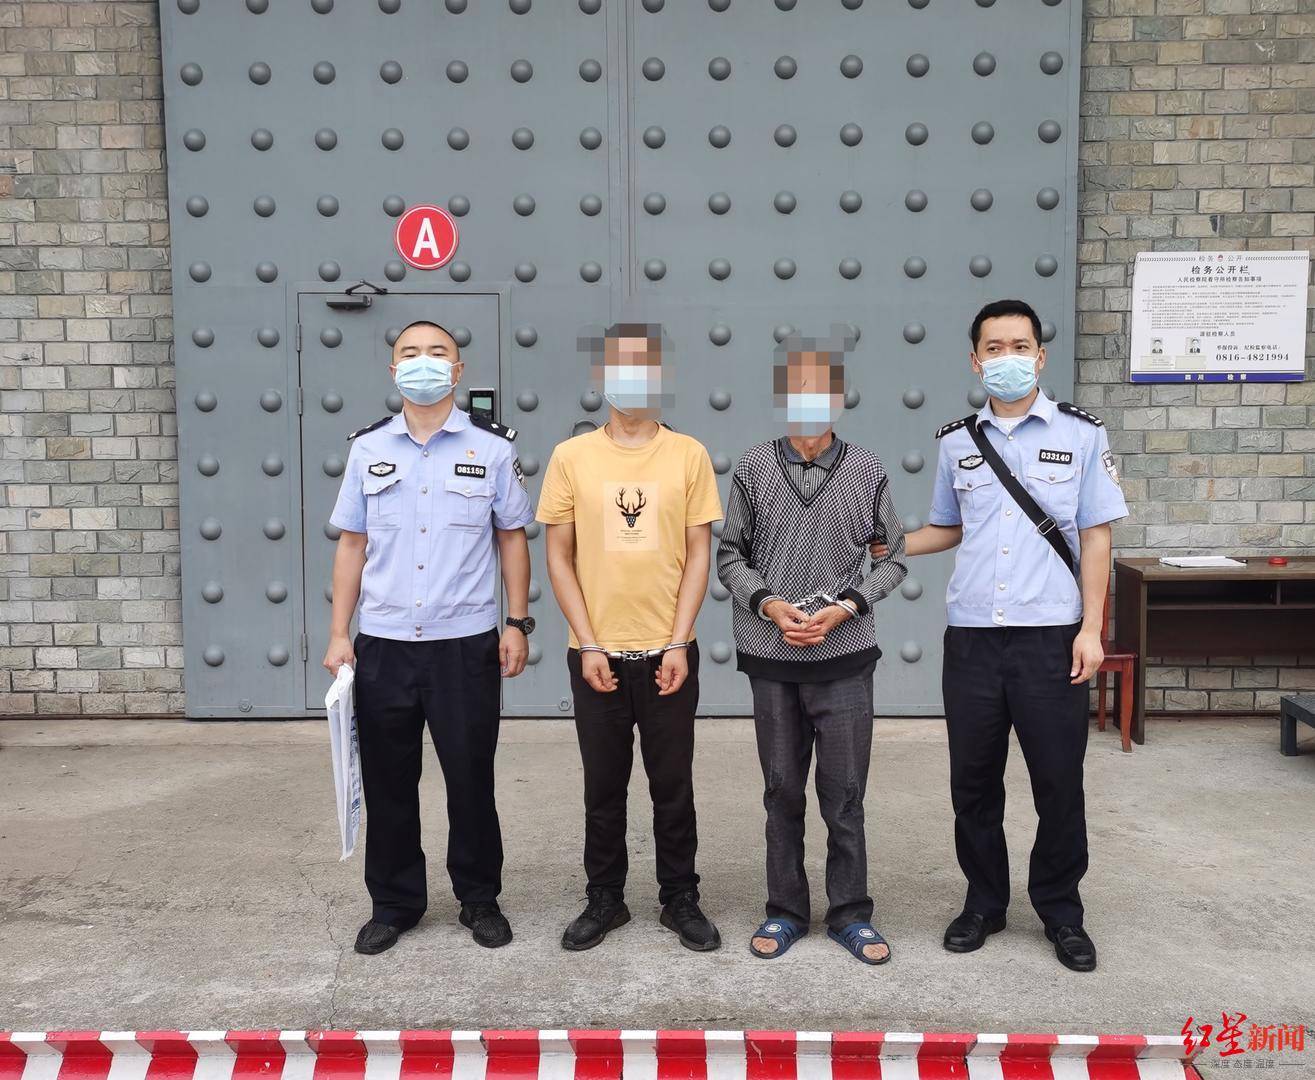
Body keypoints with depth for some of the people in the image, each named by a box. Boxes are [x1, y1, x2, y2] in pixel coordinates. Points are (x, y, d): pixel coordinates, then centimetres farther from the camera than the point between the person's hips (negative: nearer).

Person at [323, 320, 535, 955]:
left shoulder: (491, 446, 1)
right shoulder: (368, 448, 6)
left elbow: (511, 538, 6)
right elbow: (352, 545, 8)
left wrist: (517, 624, 0)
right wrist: (338, 636, 4)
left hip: (466, 643, -2)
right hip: (382, 645, 2)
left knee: (471, 779, 7)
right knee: (387, 783, 9)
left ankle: (480, 900, 25)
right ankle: (394, 904, 26)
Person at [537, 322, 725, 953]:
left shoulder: (688, 455, 0)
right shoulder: (571, 457, 0)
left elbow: (699, 554, 0)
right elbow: (559, 557, 0)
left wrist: (678, 644, -7)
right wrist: (588, 646, -6)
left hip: (668, 653, 0)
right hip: (597, 653, 0)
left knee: (673, 784, 10)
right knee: (603, 786, 11)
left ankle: (681, 900, 26)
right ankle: (604, 900, 27)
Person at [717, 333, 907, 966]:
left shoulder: (867, 472, 0)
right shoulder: (753, 469, 2)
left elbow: (893, 558, 5)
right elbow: (730, 556, 5)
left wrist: (844, 608, -9)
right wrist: (769, 605, -11)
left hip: (844, 657, -1)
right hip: (771, 658, 1)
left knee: (845, 793, 5)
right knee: (782, 791, 11)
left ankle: (850, 913, 20)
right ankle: (785, 912, 24)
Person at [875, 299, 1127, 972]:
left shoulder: (1080, 434, 1)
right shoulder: (957, 442, 8)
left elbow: (1095, 537, 1)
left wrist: (1090, 628, -6)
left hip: (1051, 637, -2)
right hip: (971, 637, 3)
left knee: (1059, 782, 5)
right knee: (973, 782, 10)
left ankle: (1061, 911, 24)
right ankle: (984, 903, 27)